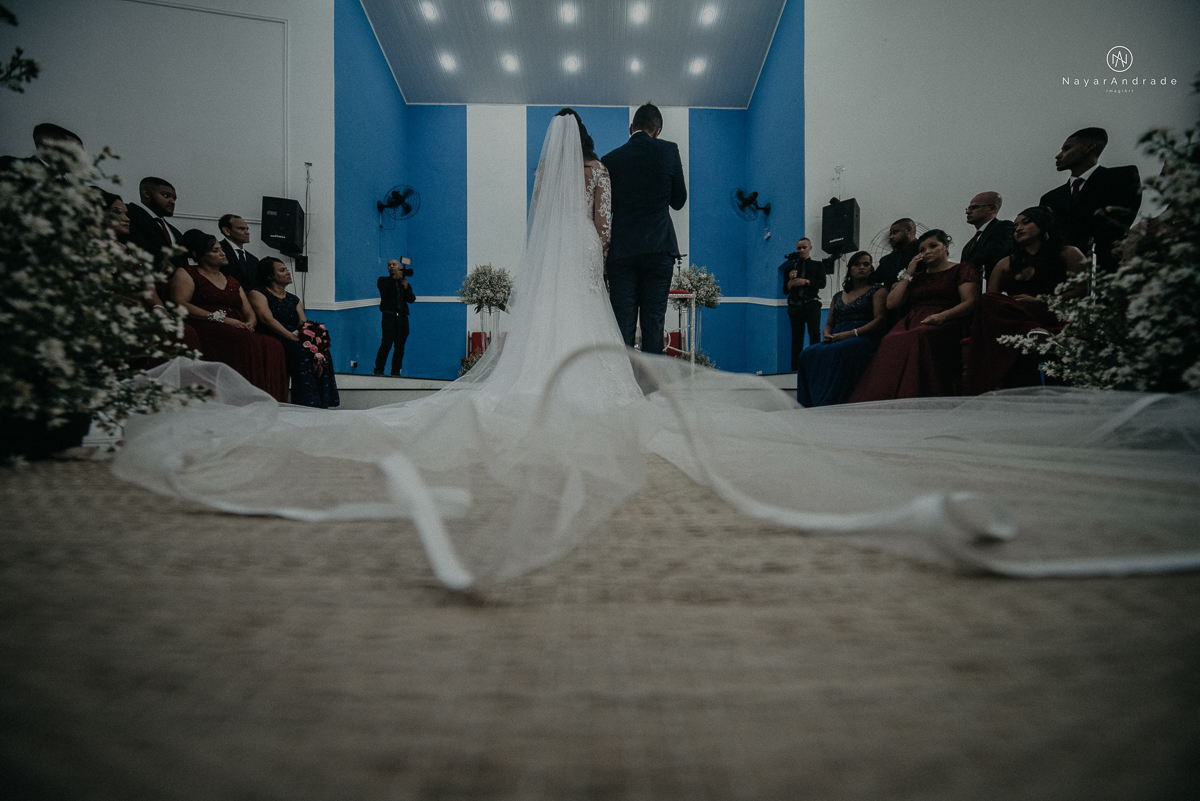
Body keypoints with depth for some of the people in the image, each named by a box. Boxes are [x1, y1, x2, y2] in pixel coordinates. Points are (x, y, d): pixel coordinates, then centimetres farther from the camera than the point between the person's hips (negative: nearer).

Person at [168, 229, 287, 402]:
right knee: (247, 344, -38)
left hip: (239, 332, 5)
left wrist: (249, 323, -2)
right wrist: (219, 318, -13)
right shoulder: (185, 273, 14)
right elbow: (179, 304, -3)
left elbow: (250, 314, 24)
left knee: (273, 346, -29)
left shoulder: (232, 282, 31)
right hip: (205, 329, -5)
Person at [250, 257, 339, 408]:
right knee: (301, 350, -33)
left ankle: (321, 404, -29)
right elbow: (266, 319, -11)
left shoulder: (294, 299, 25)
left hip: (295, 342, 5)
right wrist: (292, 337, -21)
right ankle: (307, 403, -35)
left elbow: (303, 323, 11)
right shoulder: (257, 294, 6)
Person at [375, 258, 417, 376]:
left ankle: (395, 372, 8)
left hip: (402, 317, 4)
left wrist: (406, 287, -7)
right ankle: (379, 370, -10)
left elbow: (412, 300, 7)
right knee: (387, 343, -16)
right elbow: (385, 292, -10)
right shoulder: (383, 280, 12)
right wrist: (394, 278, -9)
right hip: (389, 315, -3)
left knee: (400, 347, 2)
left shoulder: (404, 282, 20)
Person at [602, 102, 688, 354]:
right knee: (653, 322, 3)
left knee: (623, 324, 3)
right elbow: (678, 201, 10)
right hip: (659, 249, -1)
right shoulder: (668, 150, 2)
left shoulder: (610, 159, 6)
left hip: (622, 250, 1)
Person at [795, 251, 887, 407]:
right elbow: (829, 324, 27)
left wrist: (852, 333, -14)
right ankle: (809, 405, -32)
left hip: (864, 338, -4)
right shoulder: (838, 297, 27)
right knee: (809, 354, -29)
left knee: (838, 352, -39)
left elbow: (880, 320, -1)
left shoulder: (877, 290, 13)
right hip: (836, 340, 4)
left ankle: (830, 404, -39)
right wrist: (827, 335, 1)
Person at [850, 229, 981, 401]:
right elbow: (892, 304, 18)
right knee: (892, 341, -33)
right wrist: (908, 274, 17)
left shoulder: (962, 269, 16)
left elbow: (970, 302, 1)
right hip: (911, 322, 4)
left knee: (917, 338, -39)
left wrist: (942, 316, -17)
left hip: (943, 324, -3)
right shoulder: (917, 276, 29)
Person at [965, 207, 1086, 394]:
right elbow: (989, 297, 15)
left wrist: (1041, 300, -9)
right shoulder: (1005, 263, 29)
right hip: (1009, 315, 3)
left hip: (1053, 315, -3)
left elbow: (1082, 289, 4)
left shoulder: (1068, 253, 20)